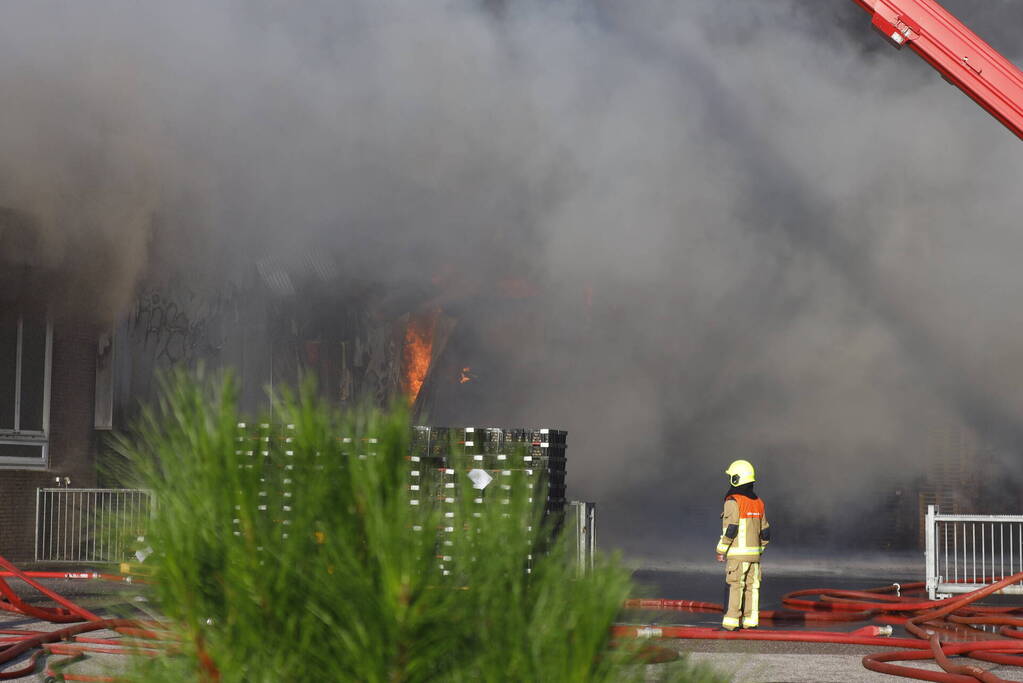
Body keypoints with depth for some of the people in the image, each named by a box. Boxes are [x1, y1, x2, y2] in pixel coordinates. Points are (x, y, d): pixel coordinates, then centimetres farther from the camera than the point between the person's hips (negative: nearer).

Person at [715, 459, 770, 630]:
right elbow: (765, 532, 13)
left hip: (737, 552, -6)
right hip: (754, 552, 6)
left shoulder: (733, 502, -12)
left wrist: (721, 550, -9)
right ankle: (750, 620, 9)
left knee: (736, 586, -5)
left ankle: (732, 621, -6)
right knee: (751, 586, 8)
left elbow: (730, 529, -17)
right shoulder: (758, 502, 11)